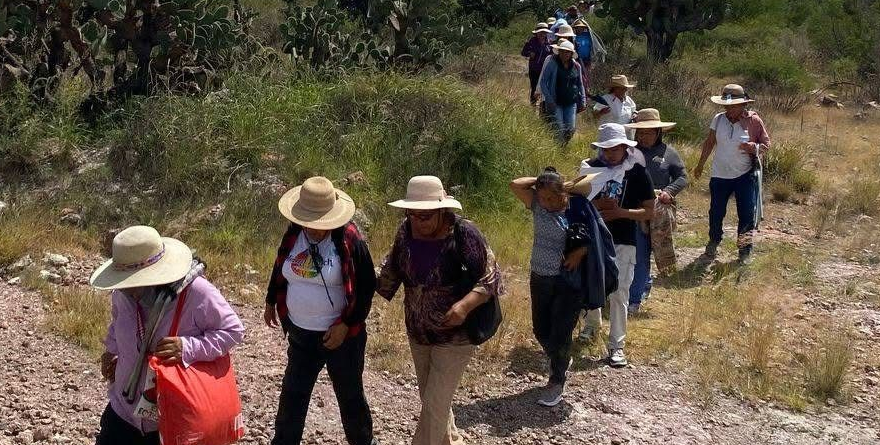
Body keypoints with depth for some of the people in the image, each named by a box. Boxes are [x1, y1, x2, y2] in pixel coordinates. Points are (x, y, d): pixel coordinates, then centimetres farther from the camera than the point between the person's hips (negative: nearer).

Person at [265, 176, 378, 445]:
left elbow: (367, 286, -13)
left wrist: (346, 324, -17)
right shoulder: (293, 236, -4)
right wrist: (271, 302, 22)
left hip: (340, 336, -4)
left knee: (350, 396, 13)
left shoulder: (350, 240, -18)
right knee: (292, 394, 13)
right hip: (300, 334, 4)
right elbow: (280, 269, 14)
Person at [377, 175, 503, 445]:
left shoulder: (463, 233, -22)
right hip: (417, 334, 6)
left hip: (455, 336, -6)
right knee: (432, 399, 23)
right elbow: (392, 269, 9)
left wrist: (465, 304, -34)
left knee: (434, 407, -3)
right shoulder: (407, 231, -6)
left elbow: (491, 277, -19)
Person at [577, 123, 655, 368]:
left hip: (622, 243, -3)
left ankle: (616, 345, 4)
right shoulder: (592, 167, -1)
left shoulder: (637, 172, -8)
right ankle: (592, 324, 43)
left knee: (619, 294, -5)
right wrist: (595, 204, -15)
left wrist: (620, 212, -20)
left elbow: (649, 210, -6)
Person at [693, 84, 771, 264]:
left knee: (747, 214, 2)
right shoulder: (718, 119, -4)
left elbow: (766, 143, -1)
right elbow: (709, 143, 10)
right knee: (716, 212, 12)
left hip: (745, 175, -2)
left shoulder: (753, 121, -11)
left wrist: (755, 148, -24)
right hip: (720, 175, 2)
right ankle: (713, 243, 35)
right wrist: (700, 166, 17)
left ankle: (745, 249, 17)